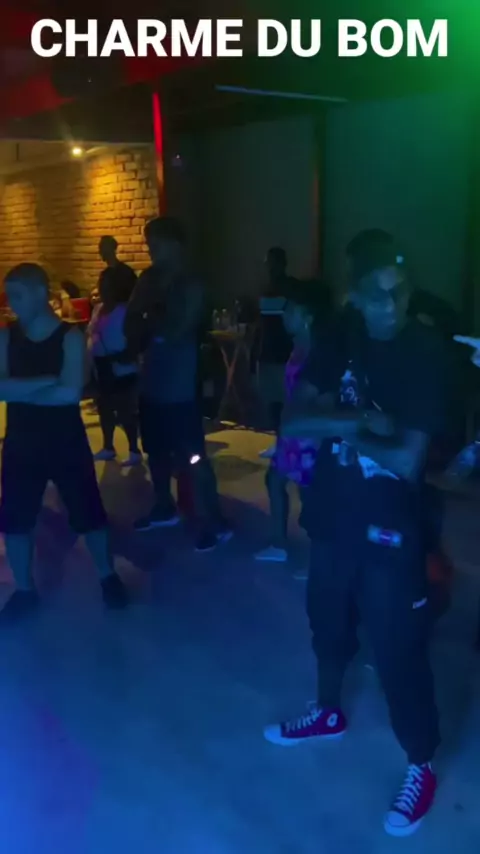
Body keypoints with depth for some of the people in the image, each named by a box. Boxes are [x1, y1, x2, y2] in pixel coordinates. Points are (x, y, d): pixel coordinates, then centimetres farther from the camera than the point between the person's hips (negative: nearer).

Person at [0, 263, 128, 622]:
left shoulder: (70, 337, -11)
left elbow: (71, 392, -22)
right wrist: (46, 381, -23)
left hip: (67, 442, -3)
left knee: (88, 513, 8)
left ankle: (108, 576, 30)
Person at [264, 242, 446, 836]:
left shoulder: (425, 353, -14)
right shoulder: (338, 344, 0)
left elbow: (407, 461, -21)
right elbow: (292, 422, -11)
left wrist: (342, 432, -11)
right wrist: (360, 421, -23)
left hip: (389, 529, -5)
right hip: (332, 515, 5)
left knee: (397, 650, 3)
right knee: (328, 624, 23)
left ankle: (421, 766, 26)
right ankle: (328, 712, 49)